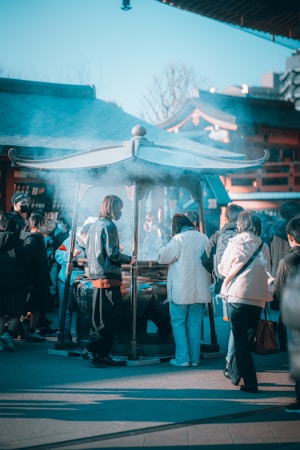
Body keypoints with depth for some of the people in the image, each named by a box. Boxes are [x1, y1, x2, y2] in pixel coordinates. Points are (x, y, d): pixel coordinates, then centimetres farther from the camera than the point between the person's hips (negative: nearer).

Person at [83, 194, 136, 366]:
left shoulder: (94, 225, 16)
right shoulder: (109, 226, -11)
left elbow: (90, 251, 21)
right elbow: (112, 253, -17)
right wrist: (129, 259, -1)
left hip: (97, 276, 9)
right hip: (109, 276, -9)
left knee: (102, 318, 11)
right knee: (113, 317, -6)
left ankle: (103, 354, 13)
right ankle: (91, 349, -10)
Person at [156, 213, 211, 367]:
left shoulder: (178, 239, -12)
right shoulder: (204, 238, 5)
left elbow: (162, 257, -7)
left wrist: (161, 240, 5)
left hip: (181, 290, -6)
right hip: (199, 289, 6)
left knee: (178, 323, 3)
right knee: (194, 324, 11)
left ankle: (182, 358, 0)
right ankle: (195, 358, 14)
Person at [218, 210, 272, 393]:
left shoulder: (235, 242, -3)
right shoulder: (264, 246, 5)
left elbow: (223, 269, 7)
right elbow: (267, 273, 11)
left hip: (237, 296, -3)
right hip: (258, 298, 3)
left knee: (241, 340, 2)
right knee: (247, 338, 17)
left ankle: (250, 383, -2)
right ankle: (235, 372, 28)